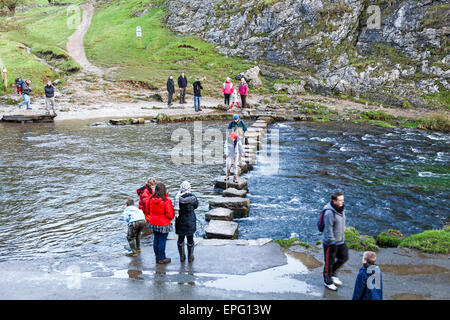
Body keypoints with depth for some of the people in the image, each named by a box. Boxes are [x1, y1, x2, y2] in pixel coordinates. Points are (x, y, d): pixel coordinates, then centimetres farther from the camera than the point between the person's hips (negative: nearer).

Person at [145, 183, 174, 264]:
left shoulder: (150, 199, -4)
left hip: (153, 223, 6)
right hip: (163, 225, -6)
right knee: (162, 241, 5)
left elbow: (148, 210, 10)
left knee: (156, 240, 16)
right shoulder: (166, 201, -20)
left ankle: (157, 257, 28)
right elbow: (169, 214, -17)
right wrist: (171, 217, 3)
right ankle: (162, 258, 15)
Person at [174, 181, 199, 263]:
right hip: (190, 221, -2)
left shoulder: (177, 197, -10)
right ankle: (190, 257, 23)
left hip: (180, 221, 2)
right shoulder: (192, 197, -16)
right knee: (190, 239, 12)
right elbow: (196, 205, -2)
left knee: (180, 239, 17)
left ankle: (182, 257, 27)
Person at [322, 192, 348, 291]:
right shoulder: (329, 213, -27)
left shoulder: (340, 209, 2)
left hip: (341, 241, 9)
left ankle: (332, 274, 36)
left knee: (344, 257, 17)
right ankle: (327, 281, 26)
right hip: (331, 242, -8)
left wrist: (343, 237, 19)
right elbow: (328, 229, -24)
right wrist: (332, 243, -21)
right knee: (329, 262, 7)